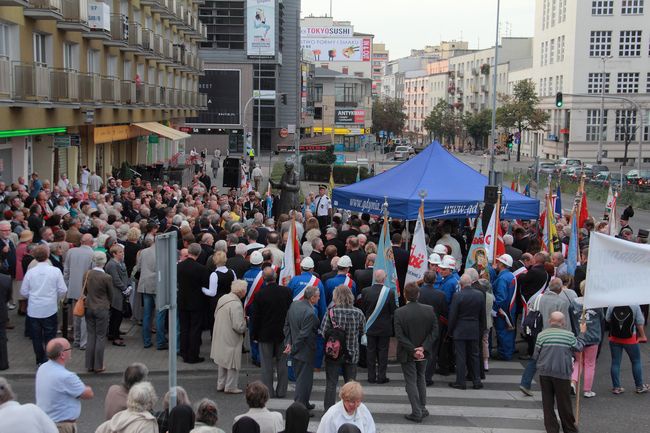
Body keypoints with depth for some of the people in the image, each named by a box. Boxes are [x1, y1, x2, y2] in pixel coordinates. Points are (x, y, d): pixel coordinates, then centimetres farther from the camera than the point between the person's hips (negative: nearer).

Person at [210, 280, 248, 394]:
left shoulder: (223, 298, 1)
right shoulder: (236, 304, -25)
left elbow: (216, 315, 15)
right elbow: (239, 327, -25)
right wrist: (245, 321, -6)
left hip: (220, 337, 8)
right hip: (231, 339, -8)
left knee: (223, 362, 22)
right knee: (233, 364, 7)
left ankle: (221, 384, 32)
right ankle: (230, 387, 16)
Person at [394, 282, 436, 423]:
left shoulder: (399, 312, -19)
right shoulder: (429, 310, -9)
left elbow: (399, 335, -20)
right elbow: (434, 331, -8)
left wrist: (413, 350, -16)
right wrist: (423, 348, -11)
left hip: (407, 353, -4)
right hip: (423, 353, 4)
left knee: (411, 382, 7)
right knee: (420, 378, 23)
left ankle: (417, 413, 8)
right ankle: (423, 408, 28)